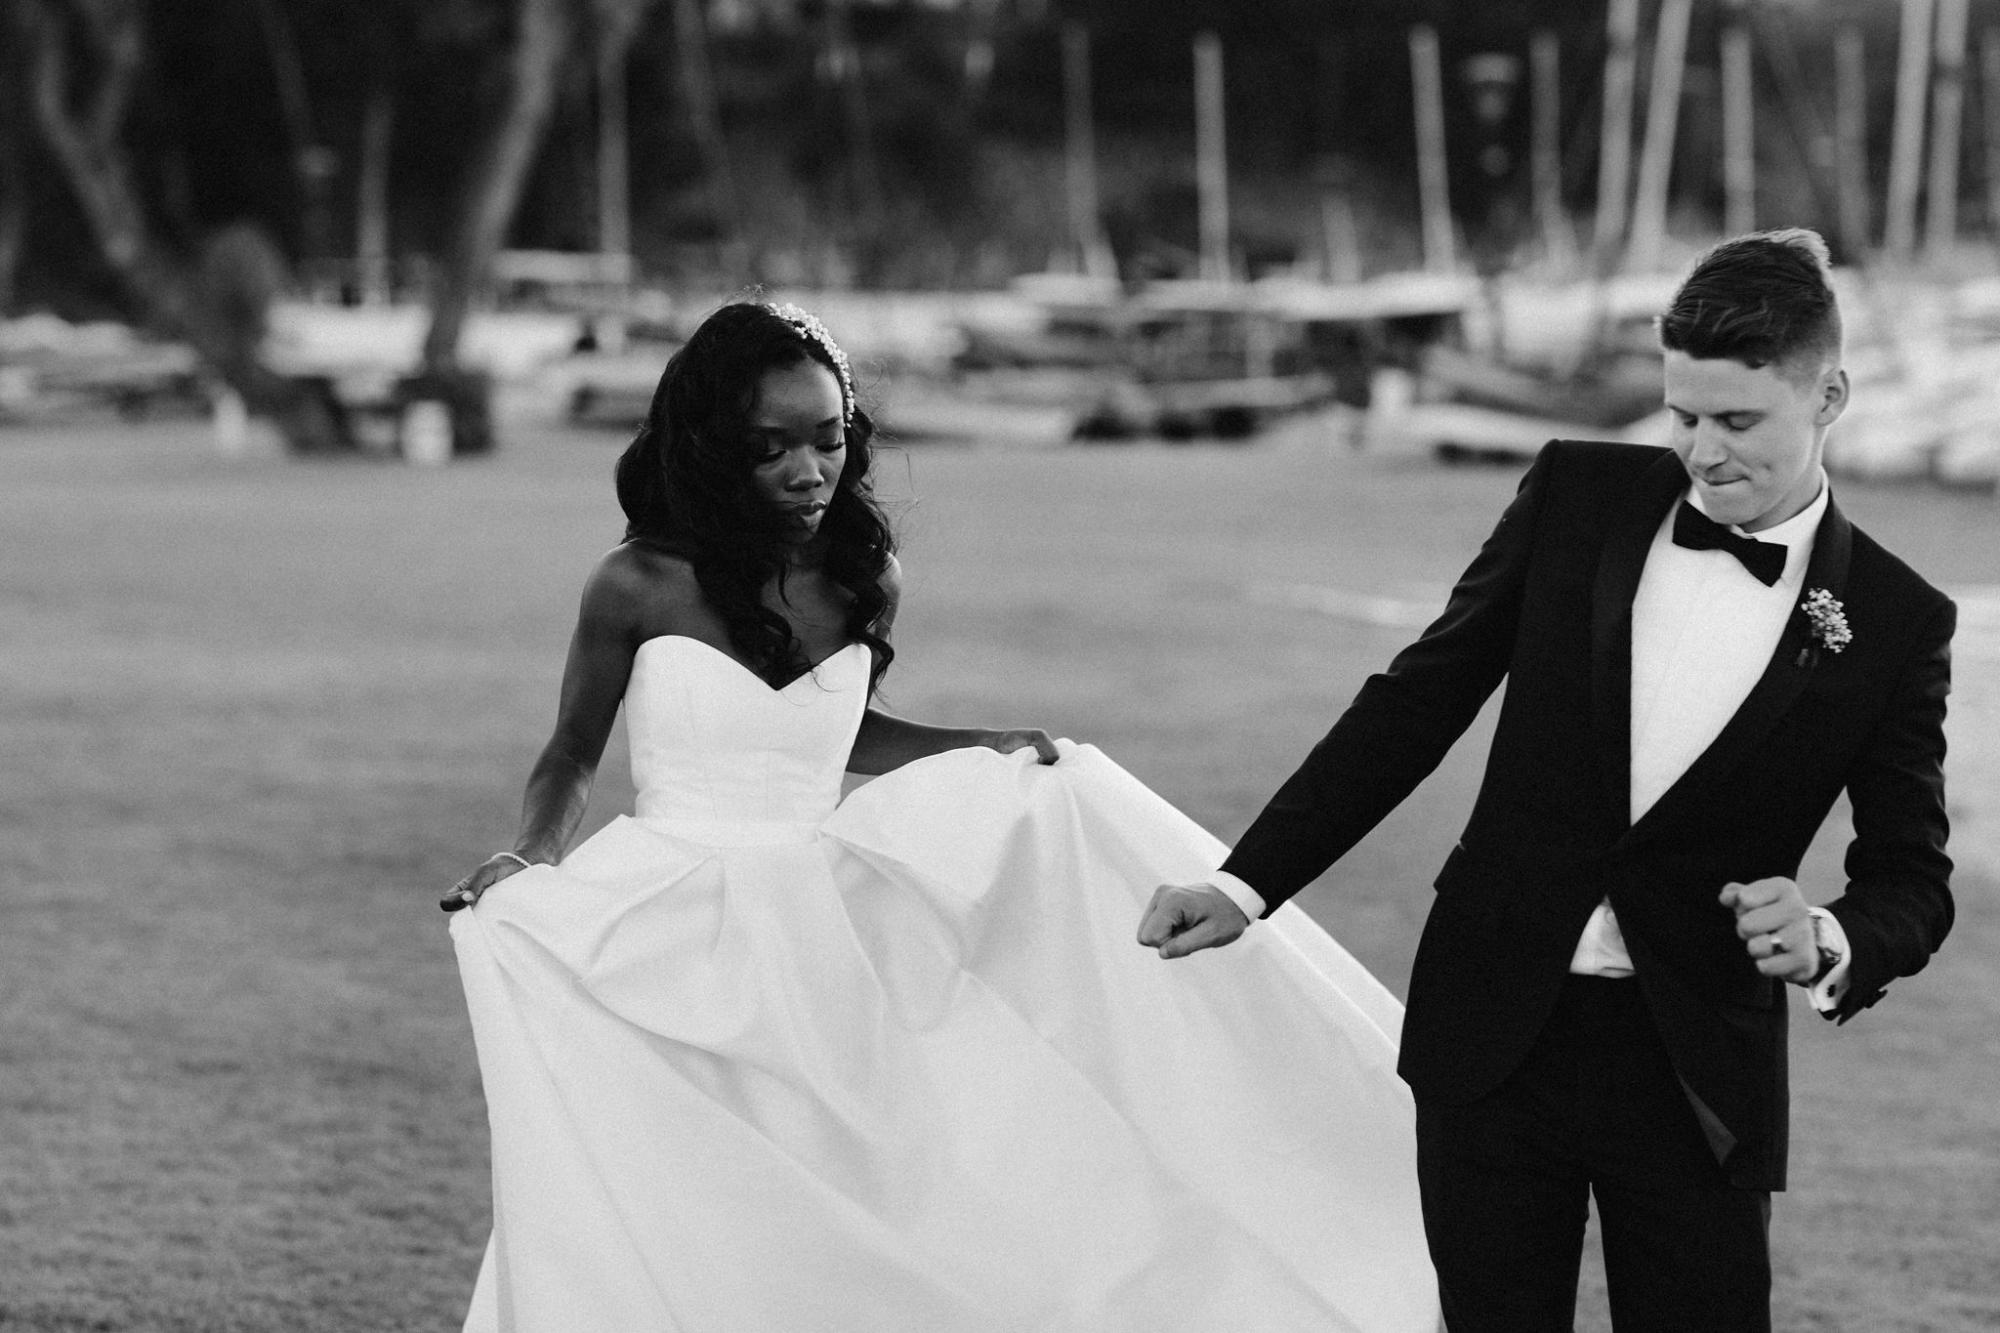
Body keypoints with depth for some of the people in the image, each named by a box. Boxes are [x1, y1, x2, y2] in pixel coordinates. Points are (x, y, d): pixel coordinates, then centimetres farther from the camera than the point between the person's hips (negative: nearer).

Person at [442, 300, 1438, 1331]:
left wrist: (988, 751, 10)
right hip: (668, 931, -3)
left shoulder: (860, 586, 3)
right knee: (670, 1245, -5)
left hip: (815, 934, 3)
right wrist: (529, 859, -12)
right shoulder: (641, 587, -8)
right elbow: (572, 757, 6)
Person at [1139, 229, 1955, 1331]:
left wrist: (1829, 944, -22)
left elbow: (1911, 879, 2)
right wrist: (1249, 884, -1)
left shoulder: (1895, 622, -3)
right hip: (1493, 1033, 2)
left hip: (1695, 1069, -1)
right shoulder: (1578, 497, 1)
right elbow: (1415, 704, 5)